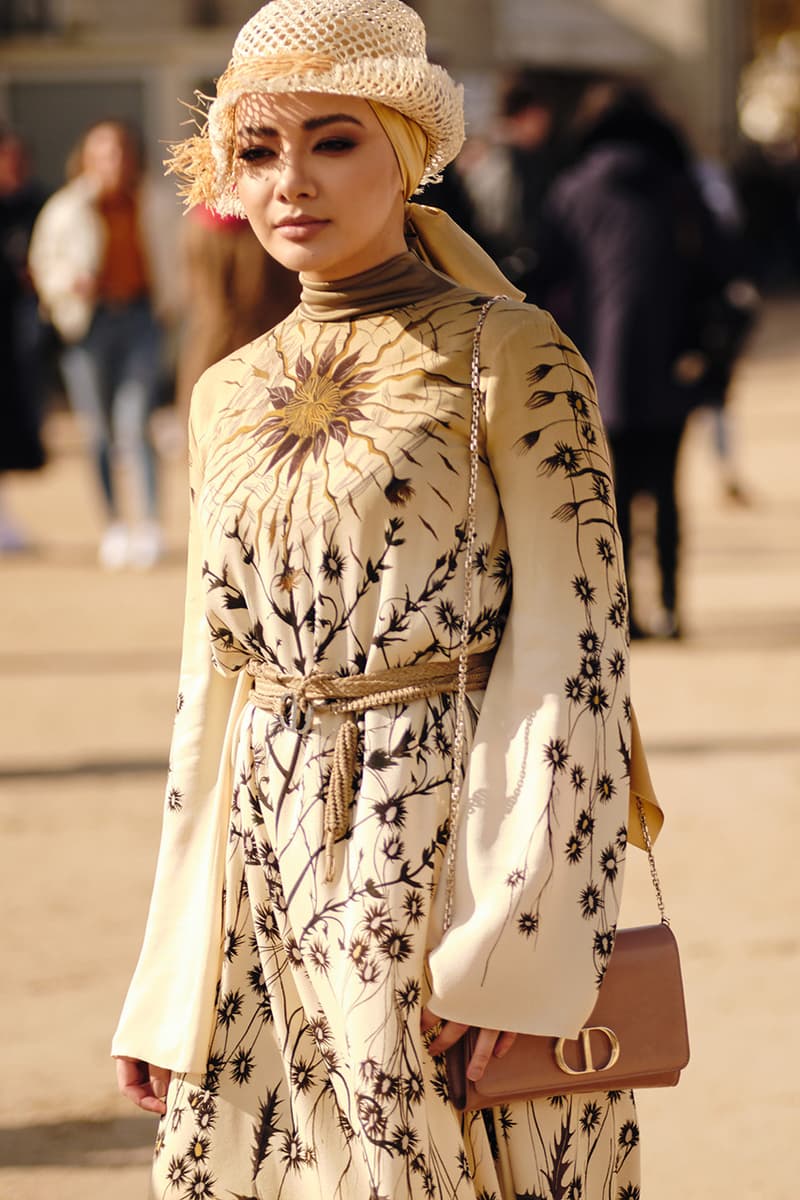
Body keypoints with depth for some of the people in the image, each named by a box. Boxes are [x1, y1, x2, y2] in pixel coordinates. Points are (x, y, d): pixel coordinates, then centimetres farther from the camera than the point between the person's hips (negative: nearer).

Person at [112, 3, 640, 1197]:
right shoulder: (230, 396, 12)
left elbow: (572, 661, -9)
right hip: (276, 882, 5)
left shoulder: (507, 361, -5)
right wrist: (167, 990, 13)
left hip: (454, 857, -5)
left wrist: (506, 938, -17)